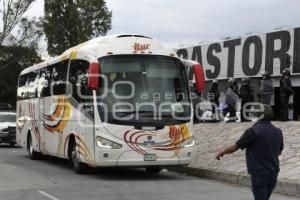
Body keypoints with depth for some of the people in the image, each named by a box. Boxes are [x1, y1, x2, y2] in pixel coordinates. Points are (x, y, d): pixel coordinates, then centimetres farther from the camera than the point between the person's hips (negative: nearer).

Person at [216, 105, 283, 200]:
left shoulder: (253, 131, -14)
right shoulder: (278, 132, 4)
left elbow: (235, 147, -6)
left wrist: (221, 152, 12)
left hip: (259, 173, -7)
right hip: (273, 174, 7)